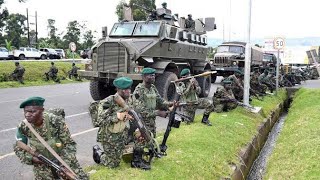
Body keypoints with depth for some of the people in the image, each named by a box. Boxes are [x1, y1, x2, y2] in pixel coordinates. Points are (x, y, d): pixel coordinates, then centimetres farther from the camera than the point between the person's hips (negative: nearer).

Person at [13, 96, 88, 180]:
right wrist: (30, 158, -16)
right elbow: (18, 148, 0)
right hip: (41, 164, 1)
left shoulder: (56, 121, -26)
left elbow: (70, 144, -16)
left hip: (64, 160, -1)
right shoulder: (23, 127, -18)